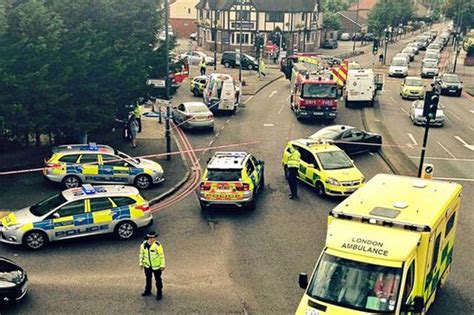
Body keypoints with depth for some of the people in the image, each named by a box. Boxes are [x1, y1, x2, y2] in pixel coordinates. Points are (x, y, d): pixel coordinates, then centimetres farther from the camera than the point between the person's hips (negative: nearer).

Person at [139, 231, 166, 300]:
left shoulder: (157, 245, -22)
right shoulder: (143, 245, -10)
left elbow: (161, 256, -14)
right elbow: (141, 254, 5)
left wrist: (162, 265, -12)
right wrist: (141, 263, 7)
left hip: (156, 266, -4)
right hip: (147, 265, 4)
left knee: (158, 280, 7)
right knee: (148, 278, 22)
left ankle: (159, 293, 22)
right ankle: (148, 291, 42)